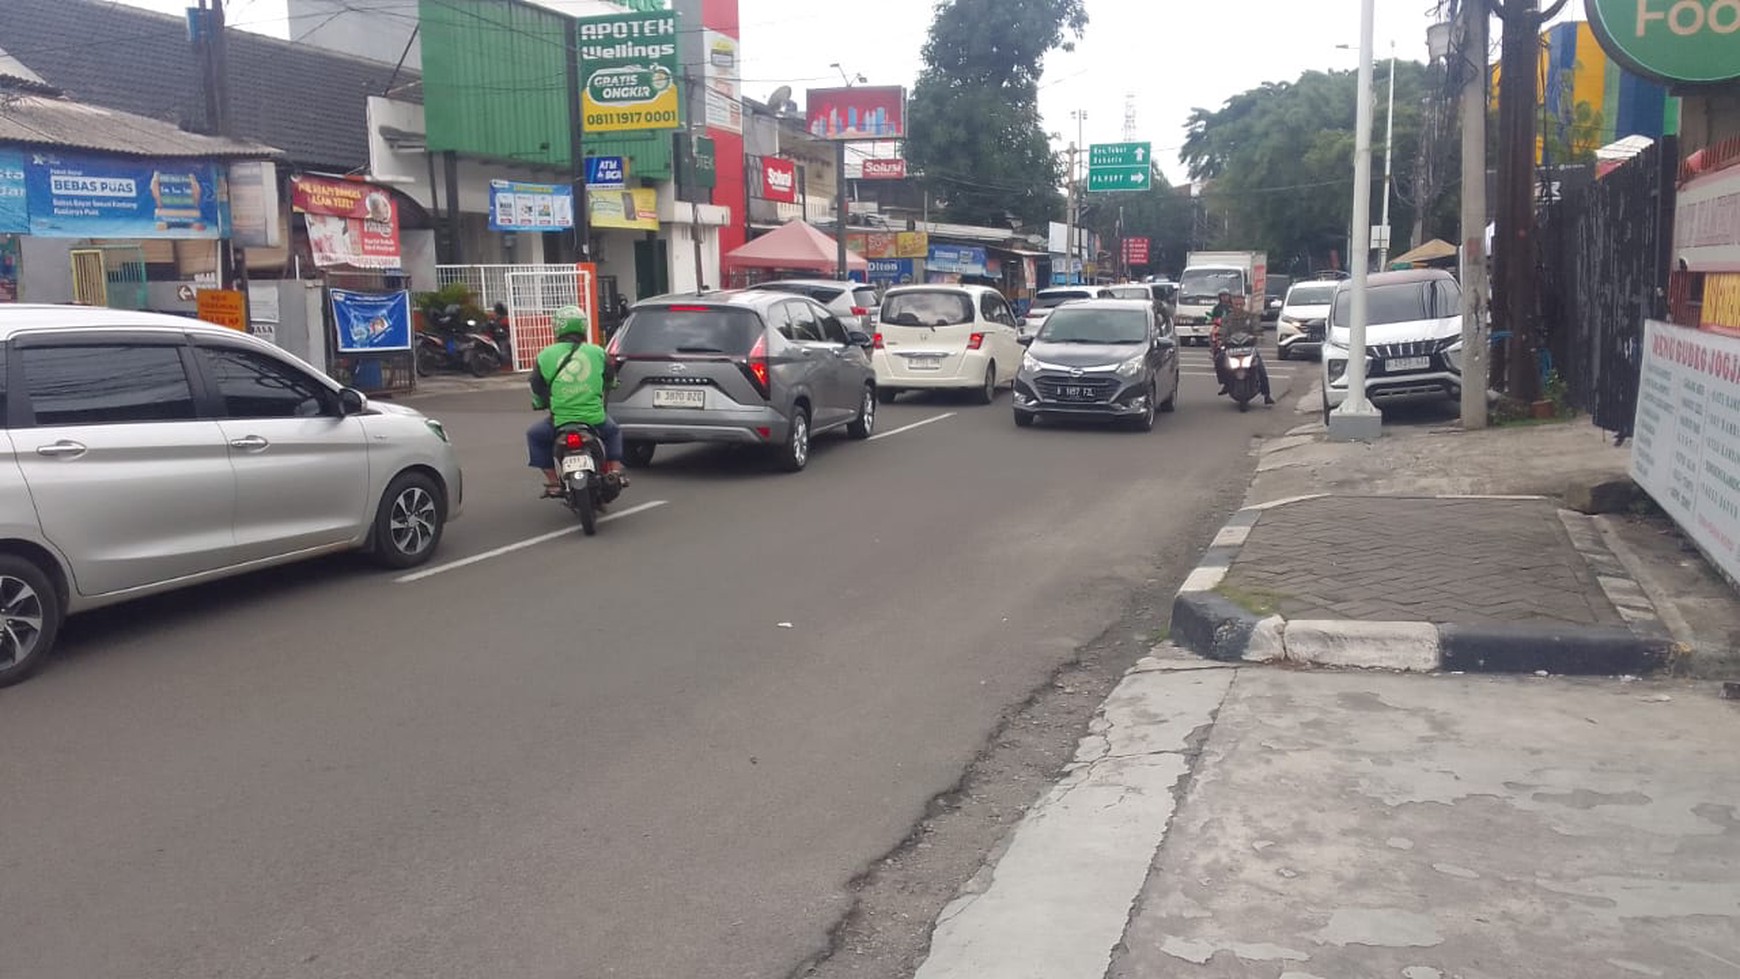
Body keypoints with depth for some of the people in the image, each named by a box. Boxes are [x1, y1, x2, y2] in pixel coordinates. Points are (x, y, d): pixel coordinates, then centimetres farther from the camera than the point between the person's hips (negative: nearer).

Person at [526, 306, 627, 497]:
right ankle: (615, 472, 16)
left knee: (535, 436, 27)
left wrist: (539, 404, 31)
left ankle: (552, 482, 17)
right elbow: (610, 381, 18)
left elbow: (537, 390, 8)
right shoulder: (597, 352, 3)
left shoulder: (545, 356, 0)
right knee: (613, 432, 33)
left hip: (560, 420, -1)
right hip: (595, 419, 1)